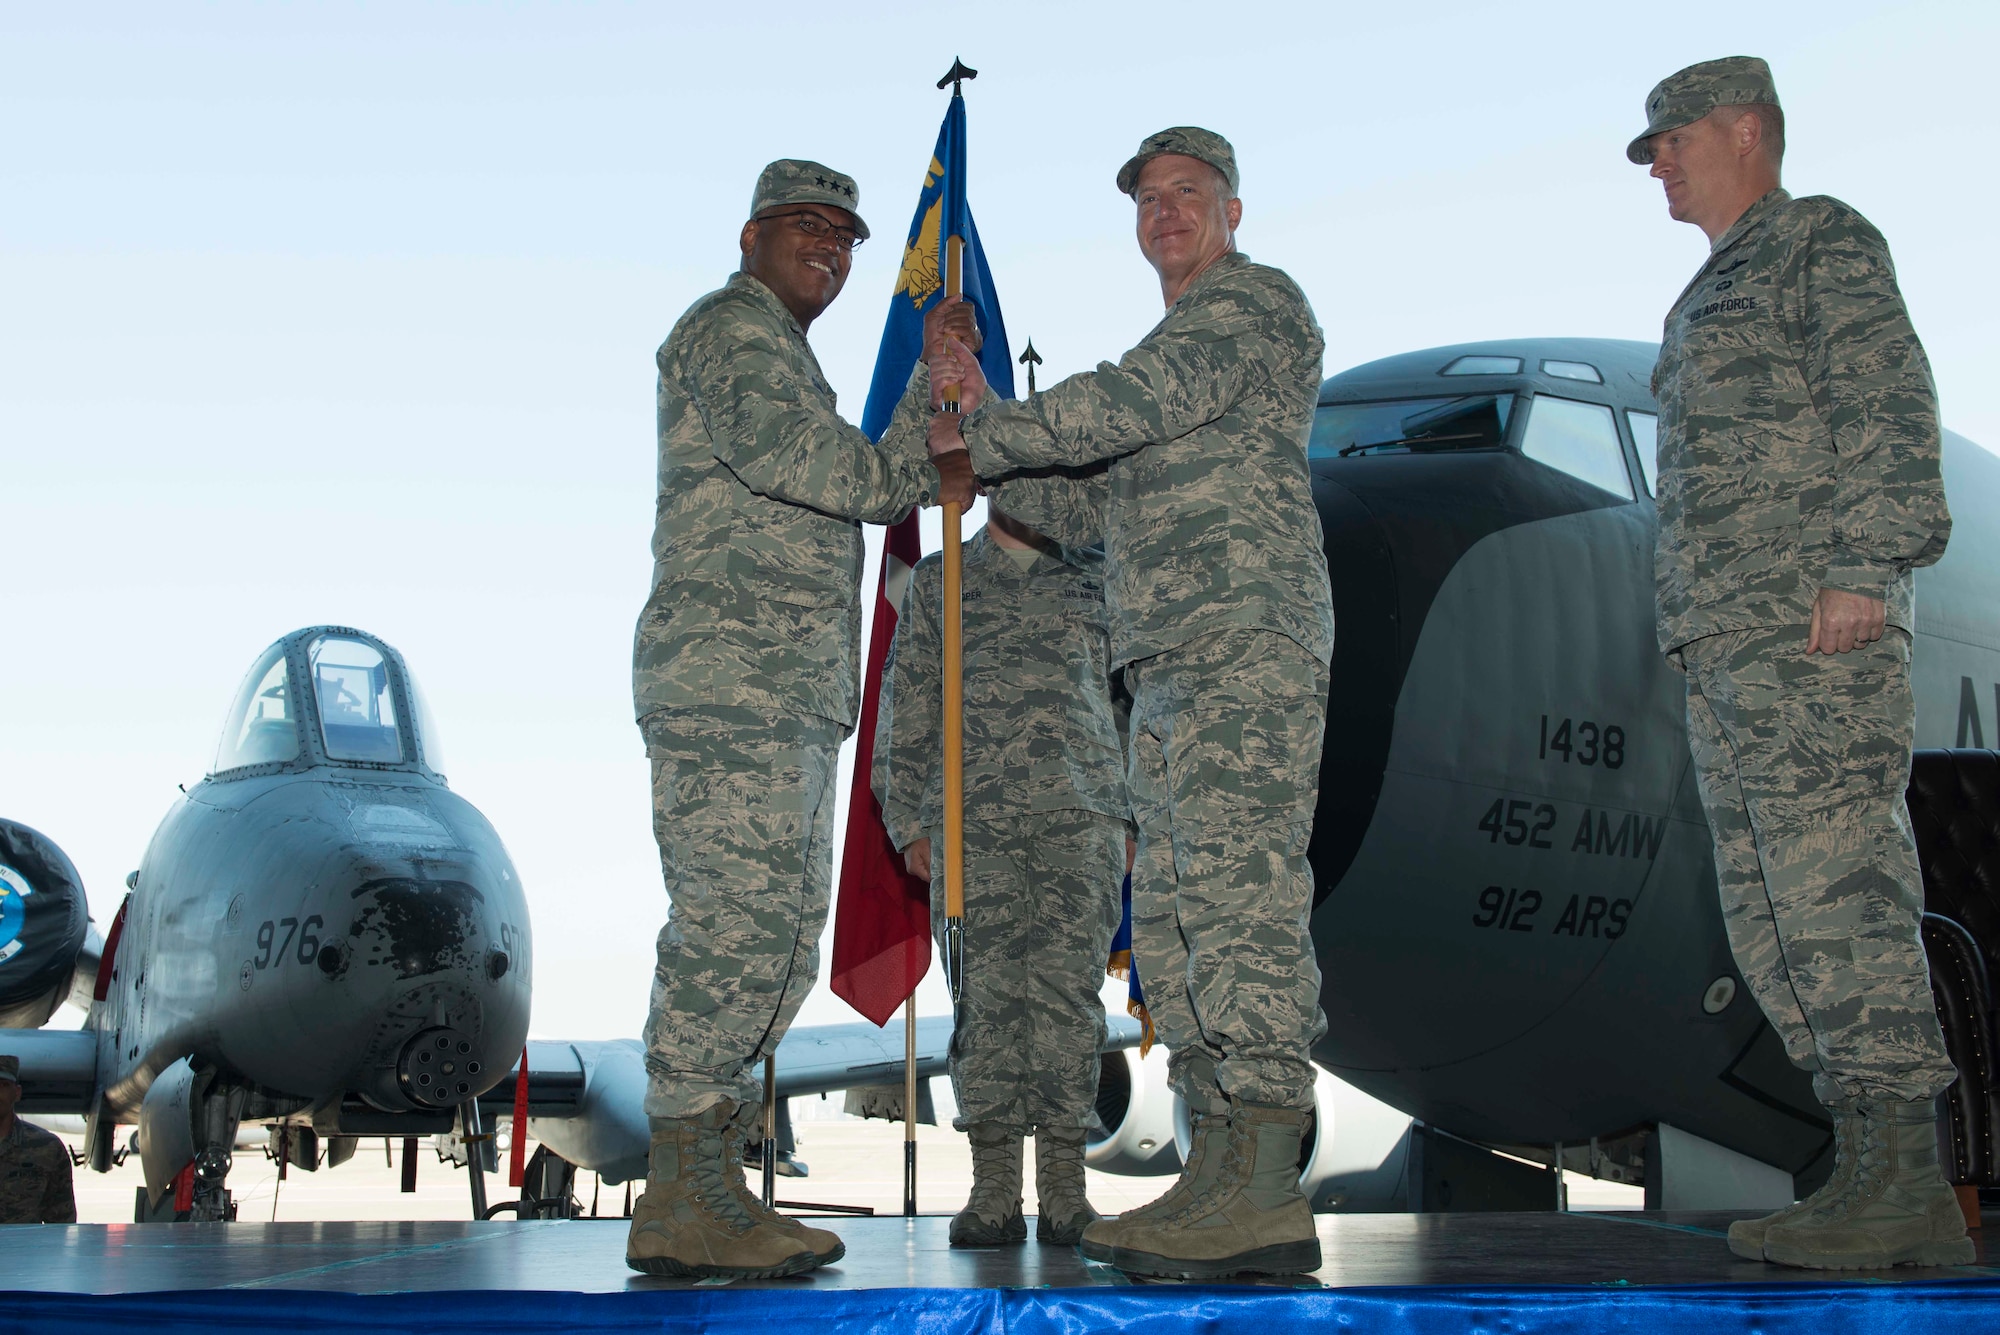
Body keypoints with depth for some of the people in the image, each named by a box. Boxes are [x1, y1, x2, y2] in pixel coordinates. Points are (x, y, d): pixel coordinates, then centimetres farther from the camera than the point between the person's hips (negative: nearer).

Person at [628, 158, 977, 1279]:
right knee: (732, 927, -15)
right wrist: (923, 481, -4)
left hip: (791, 698, 11)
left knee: (778, 946, 7)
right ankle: (684, 1200, -14)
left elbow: (869, 478, 22)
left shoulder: (786, 358, 32)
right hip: (728, 671, -11)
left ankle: (703, 1189, 9)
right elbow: (786, 452, -17)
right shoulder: (734, 325, 0)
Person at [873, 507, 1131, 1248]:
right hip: (971, 818, 0)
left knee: (1067, 990, -8)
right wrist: (907, 820, 5)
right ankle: (993, 1192, -3)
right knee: (986, 993, -6)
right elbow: (905, 707, 14)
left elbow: (1133, 703, 19)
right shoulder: (937, 580, 17)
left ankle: (1064, 1189, -4)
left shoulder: (1096, 583, 19)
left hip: (1080, 819, 0)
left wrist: (1135, 817, 11)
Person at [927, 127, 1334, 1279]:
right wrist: (991, 429, 21)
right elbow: (1092, 508, 30)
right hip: (1173, 666, 10)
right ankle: (1223, 1184, 4)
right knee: (1173, 918, 4)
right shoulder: (1180, 356, 31)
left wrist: (982, 435, -3)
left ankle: (1267, 1192, -22)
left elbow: (1132, 402, -12)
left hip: (1245, 634, -10)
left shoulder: (1255, 301, 3)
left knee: (1238, 892, -18)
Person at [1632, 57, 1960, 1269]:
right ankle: (1882, 1184, 4)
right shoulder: (1717, 296, 29)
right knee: (1772, 912, 4)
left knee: (1837, 888, -15)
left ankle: (1903, 1181, -15)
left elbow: (1889, 406, -10)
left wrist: (1863, 570, -21)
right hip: (1728, 645, 9)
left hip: (1812, 630, -9)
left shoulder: (1823, 242, 3)